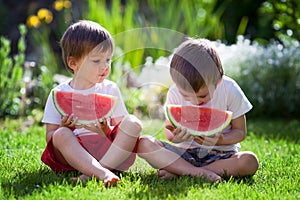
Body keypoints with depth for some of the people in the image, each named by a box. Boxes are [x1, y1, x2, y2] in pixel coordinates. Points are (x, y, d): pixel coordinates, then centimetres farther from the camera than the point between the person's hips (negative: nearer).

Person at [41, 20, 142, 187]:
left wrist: (106, 131, -16)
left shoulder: (110, 89, 10)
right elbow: (50, 136, 5)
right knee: (60, 135, -30)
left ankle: (91, 173, -34)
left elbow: (120, 127, 7)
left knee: (133, 123, -21)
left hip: (109, 148, 2)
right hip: (73, 151, -1)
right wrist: (64, 129, -17)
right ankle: (103, 173, -45)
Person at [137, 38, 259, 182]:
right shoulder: (174, 93, -10)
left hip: (220, 154, -1)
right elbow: (169, 129, 1)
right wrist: (174, 136, -24)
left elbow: (240, 131, -4)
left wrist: (220, 140, -25)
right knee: (144, 144, -22)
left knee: (249, 162, -34)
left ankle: (177, 171, -27)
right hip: (185, 153, 1)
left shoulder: (230, 91, -14)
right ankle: (199, 173, -30)